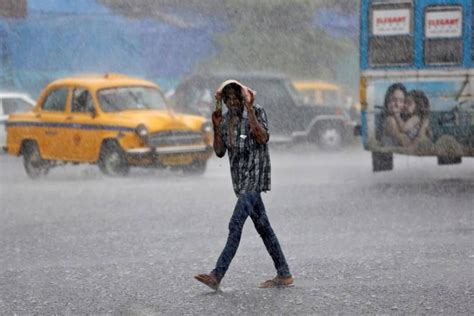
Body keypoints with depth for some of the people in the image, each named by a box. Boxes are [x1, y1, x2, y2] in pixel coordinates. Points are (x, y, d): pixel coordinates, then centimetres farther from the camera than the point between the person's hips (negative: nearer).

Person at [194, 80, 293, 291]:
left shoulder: (257, 112, -8)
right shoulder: (225, 120, 10)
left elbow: (263, 138, -23)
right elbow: (220, 152, 10)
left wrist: (249, 111, -24)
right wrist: (216, 127, -1)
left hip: (255, 176, -8)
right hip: (240, 178, 8)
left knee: (236, 224, -16)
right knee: (263, 227, 10)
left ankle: (217, 275, -20)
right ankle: (284, 275, 15)